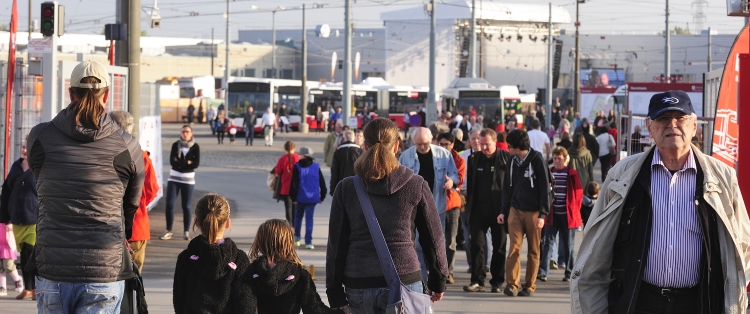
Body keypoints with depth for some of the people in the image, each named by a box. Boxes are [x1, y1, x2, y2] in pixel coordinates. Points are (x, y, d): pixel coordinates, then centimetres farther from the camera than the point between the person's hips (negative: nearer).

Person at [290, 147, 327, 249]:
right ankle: (308, 242, -6)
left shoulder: (297, 167, -6)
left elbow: (293, 183, -10)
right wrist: (322, 196, 14)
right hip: (312, 198, 1)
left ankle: (296, 238, 23)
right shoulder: (316, 167, 3)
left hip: (300, 197, -1)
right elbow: (322, 183, 6)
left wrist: (293, 197, -5)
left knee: (298, 216, 18)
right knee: (309, 218, 1)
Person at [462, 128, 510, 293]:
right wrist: (468, 206, 3)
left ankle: (497, 282, 13)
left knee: (499, 246, 6)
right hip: (479, 209, 3)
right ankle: (477, 281, 0)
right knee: (477, 244, -2)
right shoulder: (474, 159, 7)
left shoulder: (506, 158, -4)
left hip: (499, 210, -3)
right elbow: (470, 185, 10)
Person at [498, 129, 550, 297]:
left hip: (533, 212, -4)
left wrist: (542, 214, -13)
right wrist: (504, 211, 10)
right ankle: (512, 284, -7)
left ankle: (530, 286, 10)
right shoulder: (512, 163, 8)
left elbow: (545, 188, -9)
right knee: (514, 247, -7)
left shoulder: (537, 160, -8)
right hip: (515, 210, 4)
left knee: (533, 250, 4)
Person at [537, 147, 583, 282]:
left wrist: (574, 210, -3)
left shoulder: (572, 174, -2)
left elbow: (578, 194, 1)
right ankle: (542, 271, -10)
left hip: (568, 215, -2)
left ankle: (569, 273, 14)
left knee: (568, 245, 7)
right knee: (547, 242, -5)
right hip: (552, 215, 2)